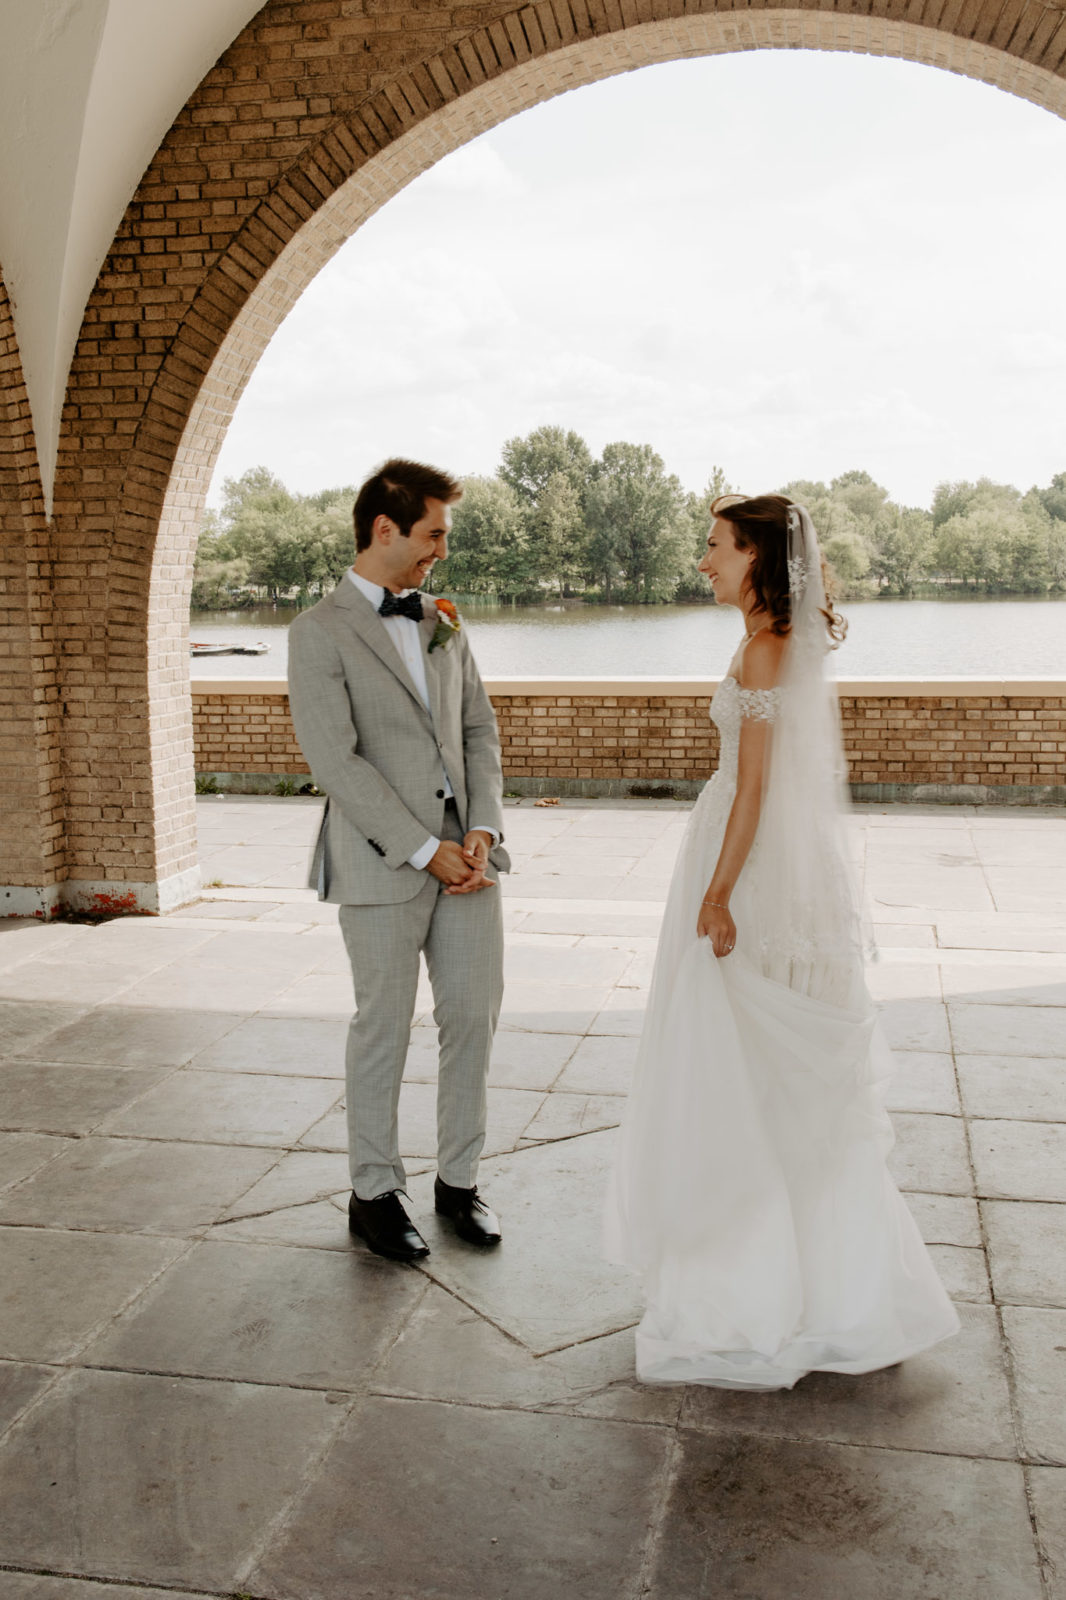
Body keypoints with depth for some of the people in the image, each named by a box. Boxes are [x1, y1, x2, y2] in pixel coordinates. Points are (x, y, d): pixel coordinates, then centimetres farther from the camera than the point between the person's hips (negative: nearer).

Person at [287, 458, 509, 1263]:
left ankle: (459, 1179, 25)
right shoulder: (320, 631, -6)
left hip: (464, 850, 5)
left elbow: (479, 730, 12)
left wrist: (483, 831, -3)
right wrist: (425, 851, -15)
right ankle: (374, 1193, 22)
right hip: (382, 862, -5)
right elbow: (336, 760, -13)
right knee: (384, 1030, 5)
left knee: (475, 1015, 8)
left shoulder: (445, 624, 13)